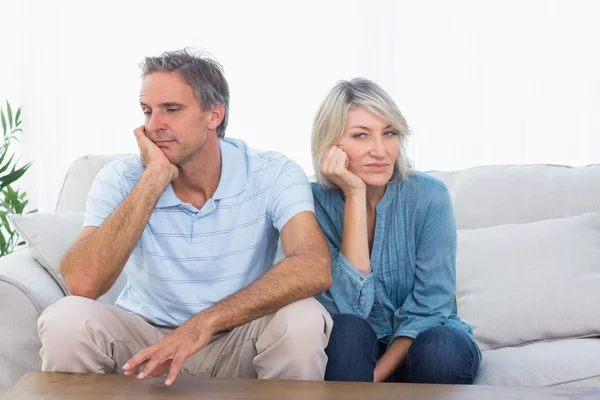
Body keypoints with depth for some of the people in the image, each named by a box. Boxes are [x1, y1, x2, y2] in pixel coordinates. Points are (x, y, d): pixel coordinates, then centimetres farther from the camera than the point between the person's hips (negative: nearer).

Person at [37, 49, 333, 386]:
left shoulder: (274, 174, -14)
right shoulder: (121, 179, -12)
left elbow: (315, 268, -31)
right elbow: (82, 284, -27)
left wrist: (206, 321, -40)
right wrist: (155, 178, -27)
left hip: (236, 343, 0)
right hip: (144, 340, 1)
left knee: (302, 320, -31)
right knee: (67, 319, -28)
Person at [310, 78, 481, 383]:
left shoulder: (429, 197, -14)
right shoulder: (317, 203, -12)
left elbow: (429, 308, -13)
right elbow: (349, 309, -23)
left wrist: (373, 378, -25)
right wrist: (355, 196, -26)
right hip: (352, 350, 0)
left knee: (440, 349, -32)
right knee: (347, 330, -31)